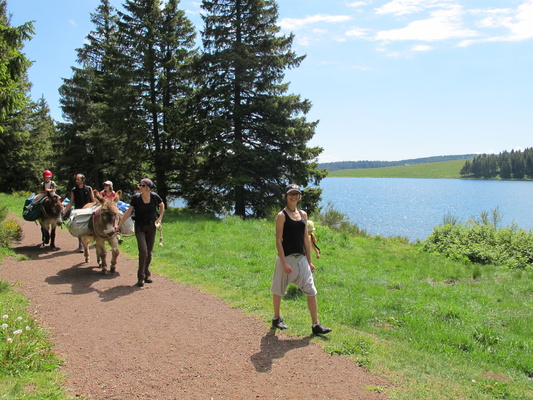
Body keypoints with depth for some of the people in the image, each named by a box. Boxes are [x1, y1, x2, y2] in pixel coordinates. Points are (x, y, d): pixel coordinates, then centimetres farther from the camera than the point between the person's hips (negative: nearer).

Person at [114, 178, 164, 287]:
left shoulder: (154, 196, -8)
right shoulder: (136, 198, -11)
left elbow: (162, 205, 13)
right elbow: (129, 212, -5)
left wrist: (160, 218, 2)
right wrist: (119, 225, -6)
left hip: (151, 227, 2)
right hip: (140, 227, -2)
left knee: (149, 253, 7)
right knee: (143, 251, -13)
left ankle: (147, 274, 25)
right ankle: (141, 277, 1)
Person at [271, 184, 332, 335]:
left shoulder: (303, 214, 9)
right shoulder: (282, 216, -9)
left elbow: (305, 239, 12)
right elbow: (278, 240, -12)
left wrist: (309, 261, 10)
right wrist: (284, 263, -18)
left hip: (301, 258, 5)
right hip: (286, 258, -5)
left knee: (311, 291, 1)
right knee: (279, 290, 10)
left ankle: (316, 325, 6)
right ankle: (276, 319, 30)